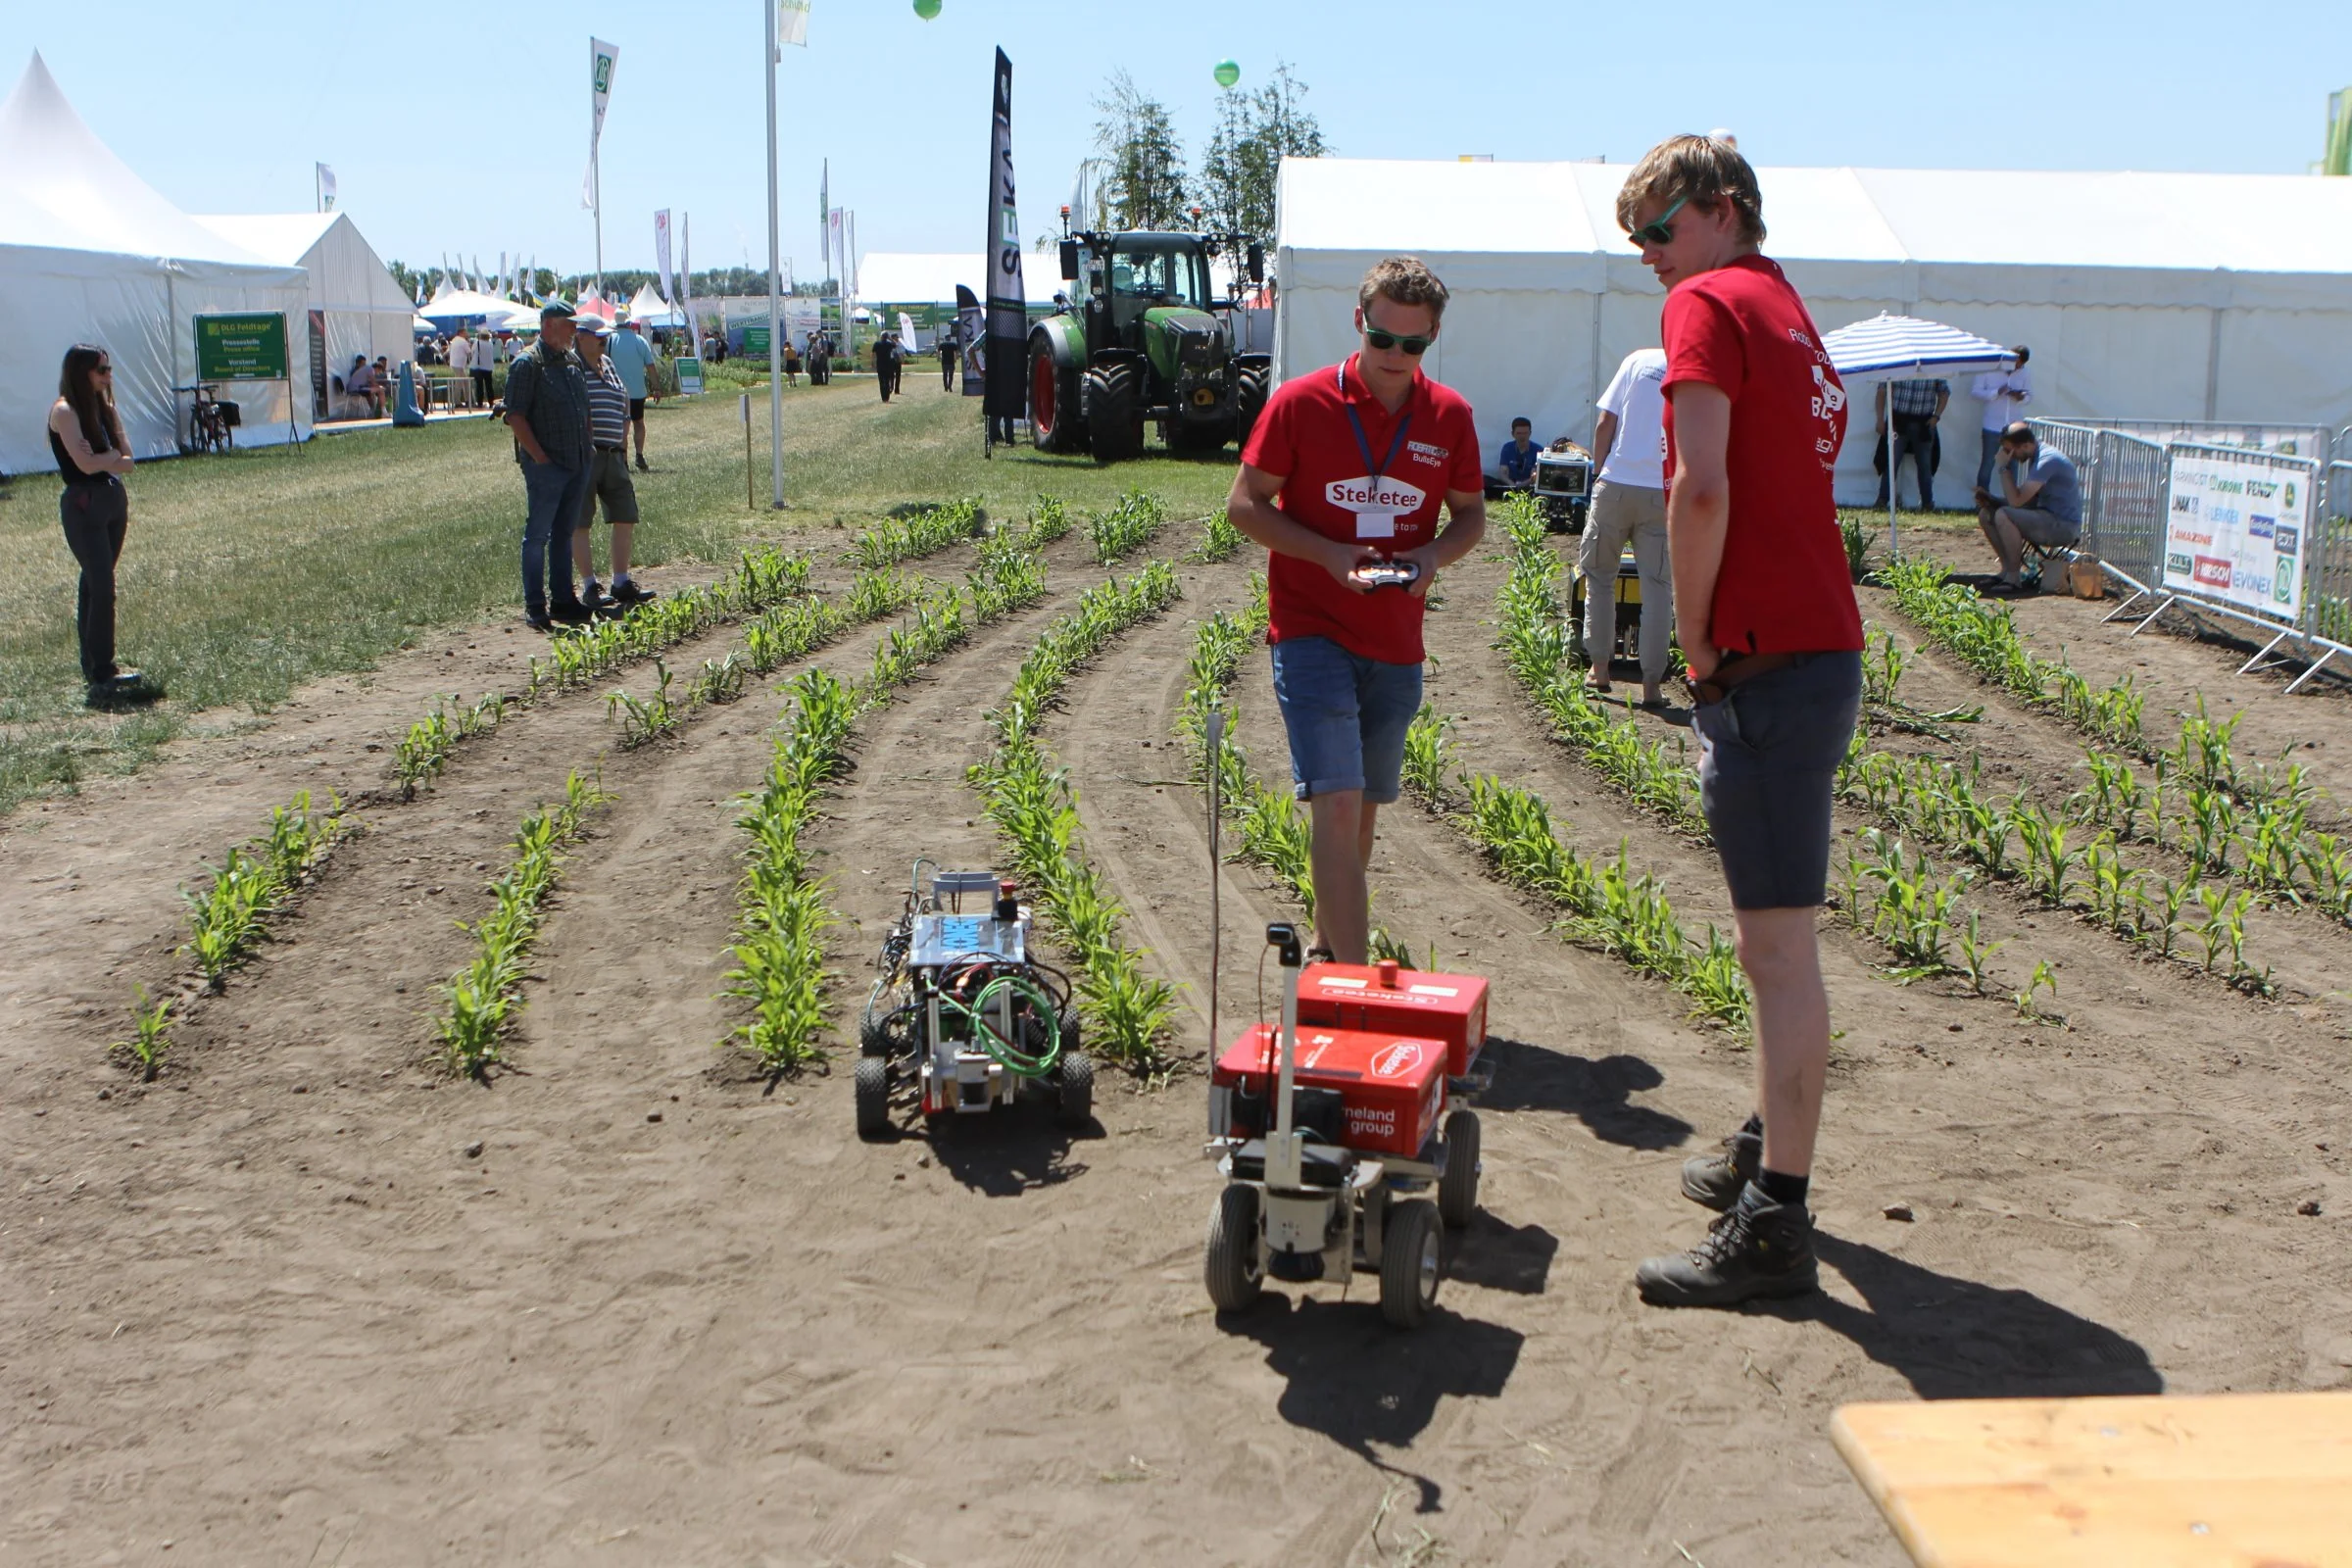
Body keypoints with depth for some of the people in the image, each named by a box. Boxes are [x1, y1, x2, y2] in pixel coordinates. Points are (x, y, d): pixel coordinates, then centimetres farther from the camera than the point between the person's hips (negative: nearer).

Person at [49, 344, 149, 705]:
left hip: (114, 499, 7)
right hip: (83, 505, -7)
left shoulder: (104, 409, 13)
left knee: (95, 583, 11)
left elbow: (127, 458, 5)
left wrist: (102, 456, -13)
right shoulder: (64, 411, -10)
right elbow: (86, 463, -18)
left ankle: (94, 666, 16)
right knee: (101, 586, -12)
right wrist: (113, 455, -2)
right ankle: (102, 676, -13)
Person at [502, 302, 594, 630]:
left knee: (564, 533, 13)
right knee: (537, 535, -2)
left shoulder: (573, 361, 14)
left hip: (577, 464, 8)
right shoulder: (528, 364, -9)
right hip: (546, 465, -7)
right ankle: (534, 605, 2)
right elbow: (515, 416, -13)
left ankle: (563, 599, 20)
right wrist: (539, 456, -17)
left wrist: (586, 450, 13)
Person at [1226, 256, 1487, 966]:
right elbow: (1244, 503, -3)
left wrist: (1432, 555, -9)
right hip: (1312, 633, -4)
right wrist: (1327, 554, -17)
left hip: (1398, 642, 4)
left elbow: (1472, 514, 14)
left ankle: (1327, 948, 34)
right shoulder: (1300, 402, -7)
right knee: (1337, 802, -14)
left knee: (1364, 804, 15)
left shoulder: (1451, 416, 3)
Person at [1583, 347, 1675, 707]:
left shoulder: (1639, 360, 5)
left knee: (1599, 576, 15)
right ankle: (1651, 685, 3)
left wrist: (1602, 471, 11)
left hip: (1616, 485, 0)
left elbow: (1605, 426, 1)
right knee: (1658, 586, 4)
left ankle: (1599, 668, 16)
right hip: (1665, 494, 0)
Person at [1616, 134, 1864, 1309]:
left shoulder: (1708, 303, -7)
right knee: (1770, 935, 20)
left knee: (1781, 947, -8)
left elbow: (1702, 486, -21)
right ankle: (1765, 1157, 34)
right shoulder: (1792, 316, 22)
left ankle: (1772, 1231, -4)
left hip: (1766, 662, -10)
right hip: (1818, 650, 10)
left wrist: (1696, 634, -10)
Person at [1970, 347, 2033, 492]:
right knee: (1987, 462, 5)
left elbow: (2030, 396, 7)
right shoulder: (1989, 370, -8)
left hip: (2013, 427, 3)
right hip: (1992, 427, -3)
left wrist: (2021, 397, -17)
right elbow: (1974, 391, -8)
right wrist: (1996, 393, -22)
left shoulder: (2025, 373, -1)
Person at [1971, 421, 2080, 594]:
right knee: (1985, 514, 4)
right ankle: (2007, 570, 6)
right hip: (2047, 517, 10)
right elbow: (2024, 499, 14)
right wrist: (1993, 499, -1)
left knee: (2003, 516, -29)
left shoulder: (2047, 460, -21)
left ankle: (2014, 578, -19)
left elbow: (2017, 500, -25)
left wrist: (2004, 468, -17)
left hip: (2063, 526, -10)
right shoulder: (2036, 456, 10)